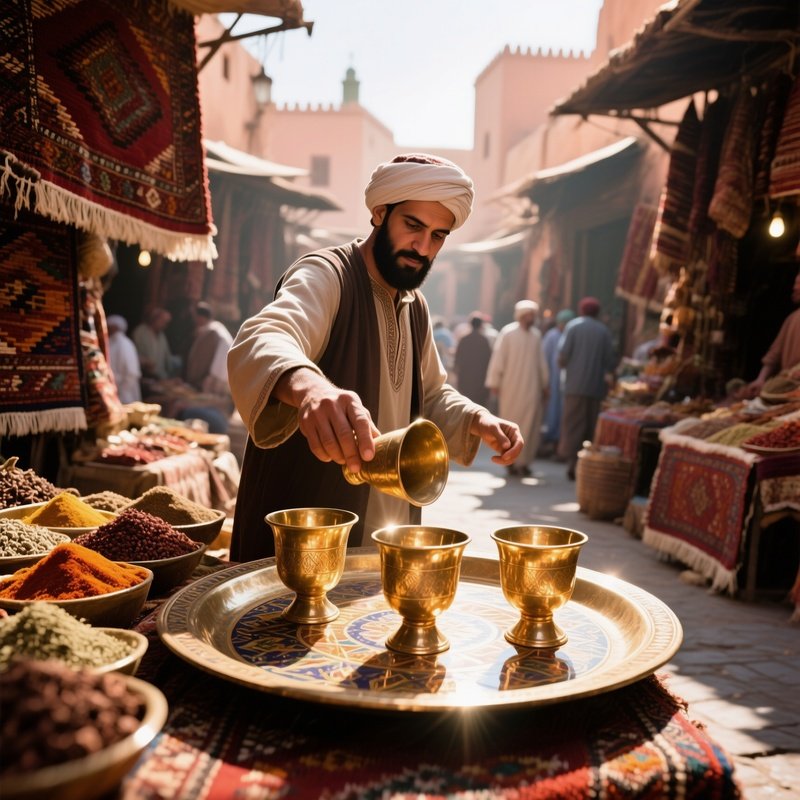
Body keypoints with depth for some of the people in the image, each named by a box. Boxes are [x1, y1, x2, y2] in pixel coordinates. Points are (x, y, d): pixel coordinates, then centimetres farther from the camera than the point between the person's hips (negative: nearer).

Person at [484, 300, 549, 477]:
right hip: (511, 387, -3)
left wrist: (545, 384, 15)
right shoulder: (507, 333, -6)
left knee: (529, 425, -1)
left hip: (531, 388, 4)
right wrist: (494, 383, -9)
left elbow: (540, 361, 15)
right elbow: (498, 358, -7)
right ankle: (510, 460, 14)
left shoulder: (536, 334, 8)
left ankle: (523, 461, 7)